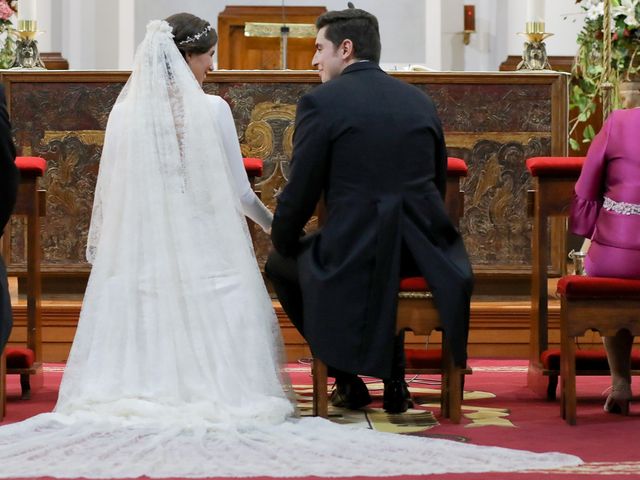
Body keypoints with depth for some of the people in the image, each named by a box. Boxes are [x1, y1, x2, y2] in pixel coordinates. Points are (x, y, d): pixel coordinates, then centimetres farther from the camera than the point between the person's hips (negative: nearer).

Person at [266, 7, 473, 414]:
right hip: (422, 252, 5)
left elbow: (301, 191, -5)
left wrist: (282, 240, 15)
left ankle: (348, 379, 23)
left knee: (281, 263, 26)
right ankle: (394, 377, 30)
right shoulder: (420, 101, 11)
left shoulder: (321, 102, -6)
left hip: (353, 252, -5)